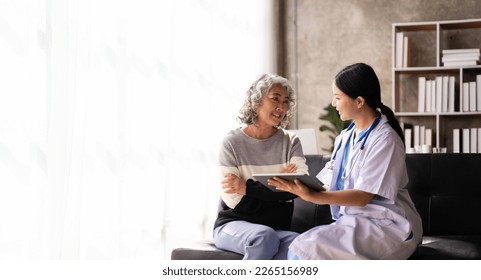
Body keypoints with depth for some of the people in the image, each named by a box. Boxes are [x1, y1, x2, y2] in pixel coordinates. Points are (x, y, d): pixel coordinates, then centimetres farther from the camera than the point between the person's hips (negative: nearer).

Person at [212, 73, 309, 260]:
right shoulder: (233, 141, -2)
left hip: (277, 228, 3)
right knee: (265, 236, -36)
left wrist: (248, 188, -17)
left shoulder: (290, 142, 7)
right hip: (233, 224, -2)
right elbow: (231, 198, -11)